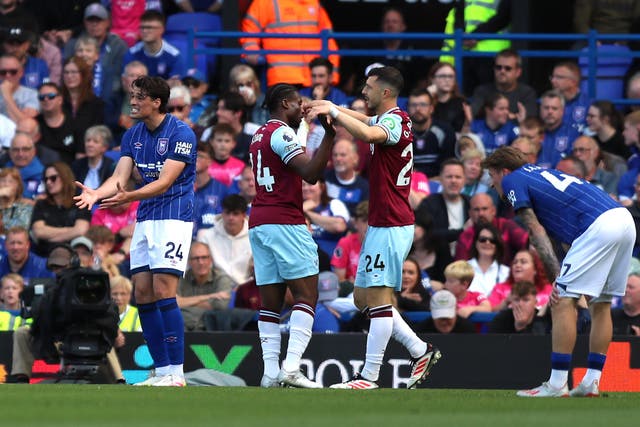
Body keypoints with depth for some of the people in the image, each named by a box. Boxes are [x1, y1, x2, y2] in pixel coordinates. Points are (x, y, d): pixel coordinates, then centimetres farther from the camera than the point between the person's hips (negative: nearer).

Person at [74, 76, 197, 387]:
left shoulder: (181, 133, -13)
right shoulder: (132, 136, 9)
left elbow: (165, 182, -21)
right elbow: (120, 177, 1)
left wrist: (128, 197, -36)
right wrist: (96, 194, -19)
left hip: (174, 217, -8)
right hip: (145, 219, 8)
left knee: (163, 292, -15)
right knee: (143, 294, 3)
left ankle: (176, 373, -14)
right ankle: (162, 371, 8)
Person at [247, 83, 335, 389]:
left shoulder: (259, 135, 20)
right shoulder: (281, 133, -8)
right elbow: (311, 173, -18)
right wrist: (329, 136, -21)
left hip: (258, 223, 9)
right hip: (285, 222, -9)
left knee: (270, 302, 5)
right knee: (306, 295, -9)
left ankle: (270, 371, -2)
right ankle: (291, 366, -22)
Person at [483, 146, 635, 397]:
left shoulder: (512, 180, 9)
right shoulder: (540, 172, 32)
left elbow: (536, 232, -1)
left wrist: (556, 276, -7)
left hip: (599, 226, -9)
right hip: (625, 219, 9)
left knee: (563, 300, -6)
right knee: (601, 304, 16)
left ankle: (557, 385, -8)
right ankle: (592, 383, 17)